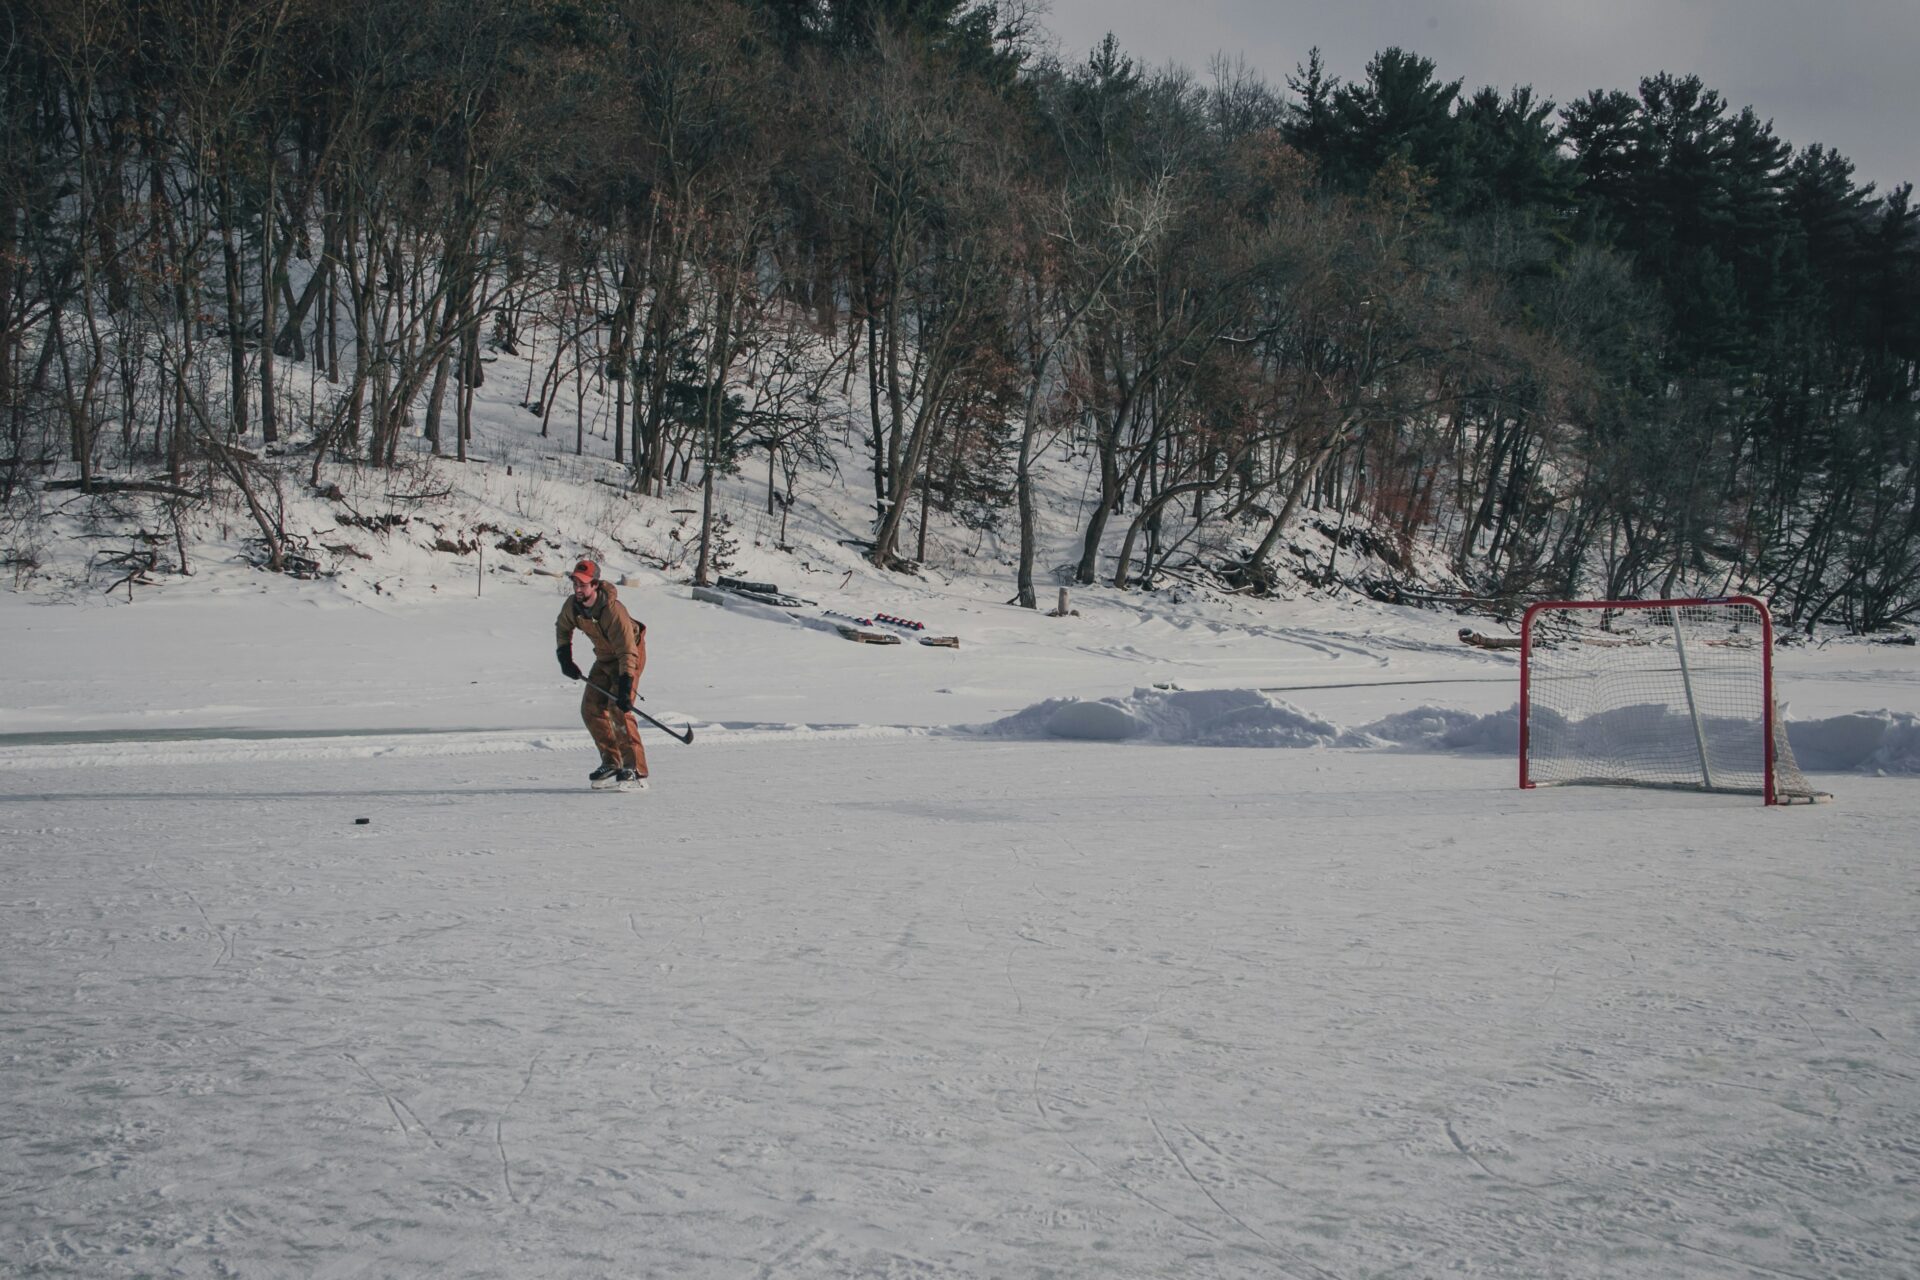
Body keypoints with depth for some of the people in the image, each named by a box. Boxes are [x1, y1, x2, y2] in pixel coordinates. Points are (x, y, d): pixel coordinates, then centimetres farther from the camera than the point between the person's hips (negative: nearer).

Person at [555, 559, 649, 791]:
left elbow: (627, 652, -34)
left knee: (618, 709, -21)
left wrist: (625, 689, -39)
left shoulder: (613, 611, -34)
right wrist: (565, 659, 3)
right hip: (604, 658, 8)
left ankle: (636, 771, -23)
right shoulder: (572, 605, -13)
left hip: (629, 654, -8)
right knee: (591, 709, 3)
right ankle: (611, 764, 14)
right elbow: (563, 629, 12)